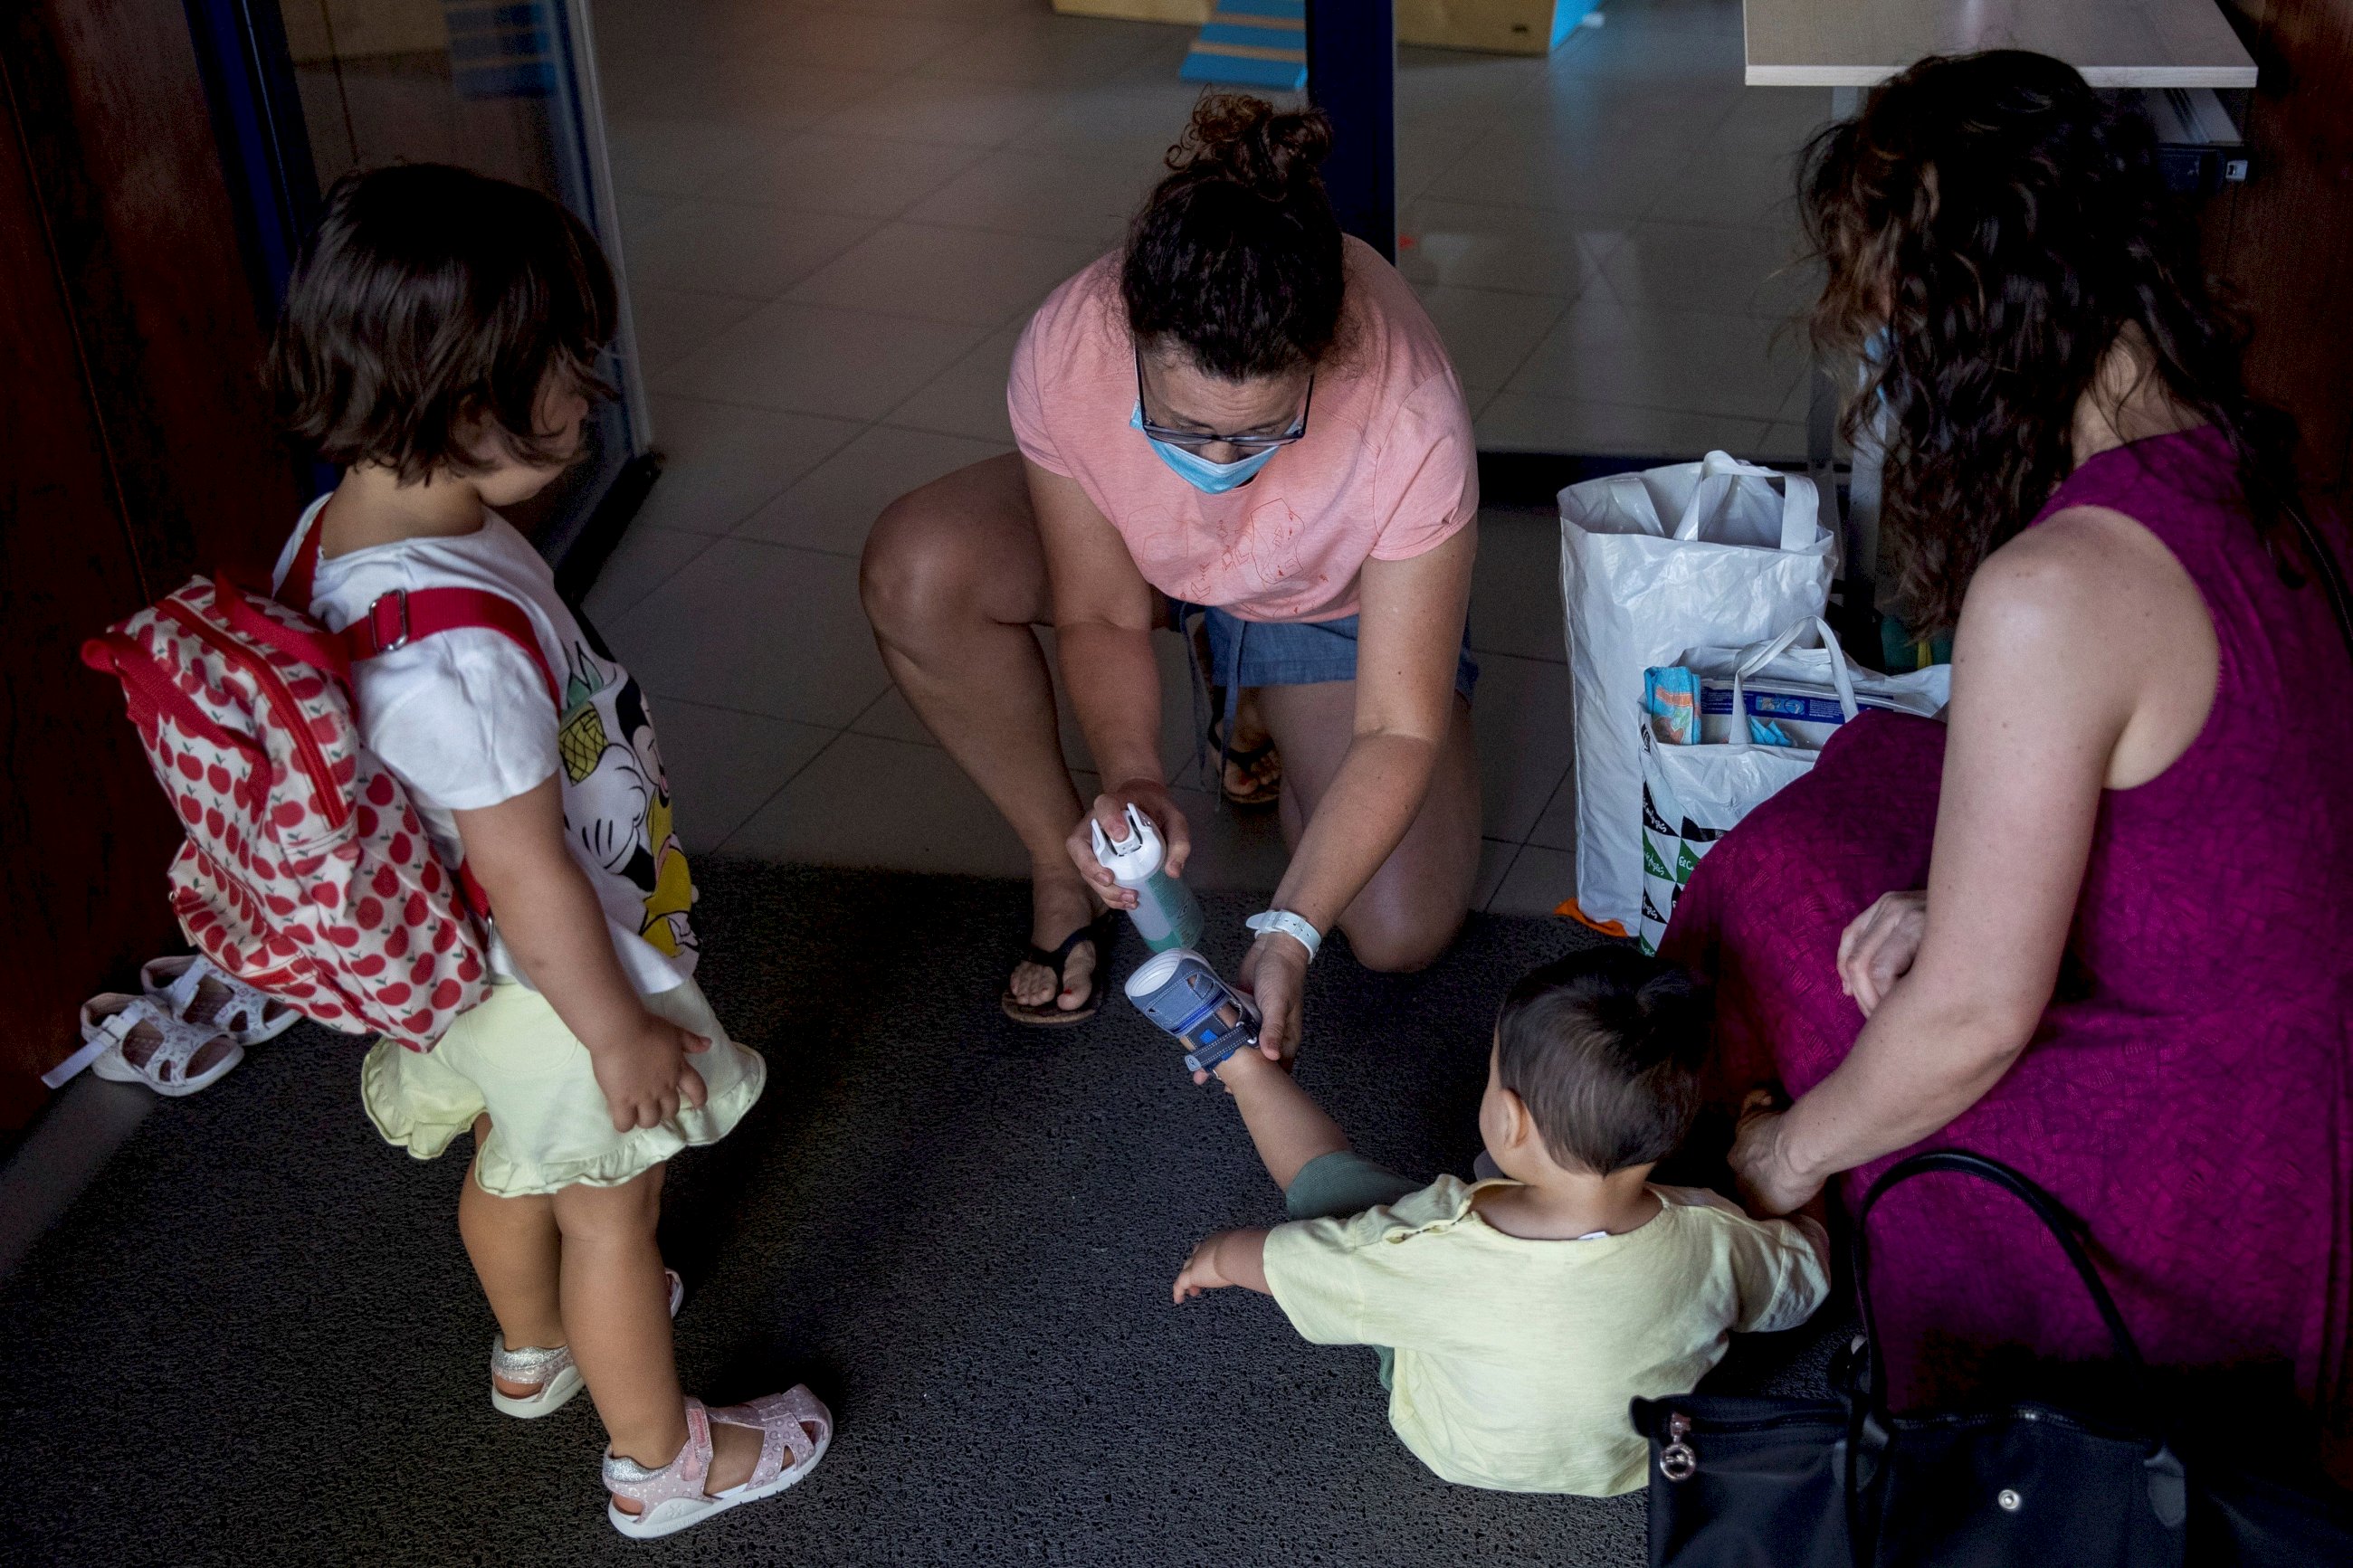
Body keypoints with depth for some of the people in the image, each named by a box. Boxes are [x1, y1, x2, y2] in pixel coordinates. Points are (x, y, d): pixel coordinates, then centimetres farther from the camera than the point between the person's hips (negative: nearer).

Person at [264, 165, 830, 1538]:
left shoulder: (341, 527, -11)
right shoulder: (459, 648, -41)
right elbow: (528, 875, -31)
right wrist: (618, 1030, -17)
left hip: (462, 961, 9)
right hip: (562, 974, -9)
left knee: (514, 1159, 33)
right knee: (609, 1214, 15)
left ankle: (534, 1346, 62)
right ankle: (661, 1462, 41)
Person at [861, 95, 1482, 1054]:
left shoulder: (1411, 422, -42)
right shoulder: (1064, 353, -37)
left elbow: (1400, 732, -33)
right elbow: (1101, 615, -22)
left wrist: (1290, 934, -43)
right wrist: (1131, 777, -41)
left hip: (1335, 601, -1)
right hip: (1143, 555, 1)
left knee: (1404, 933, -14)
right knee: (914, 571, -30)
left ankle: (1271, 716, 16)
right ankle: (1060, 866, -6)